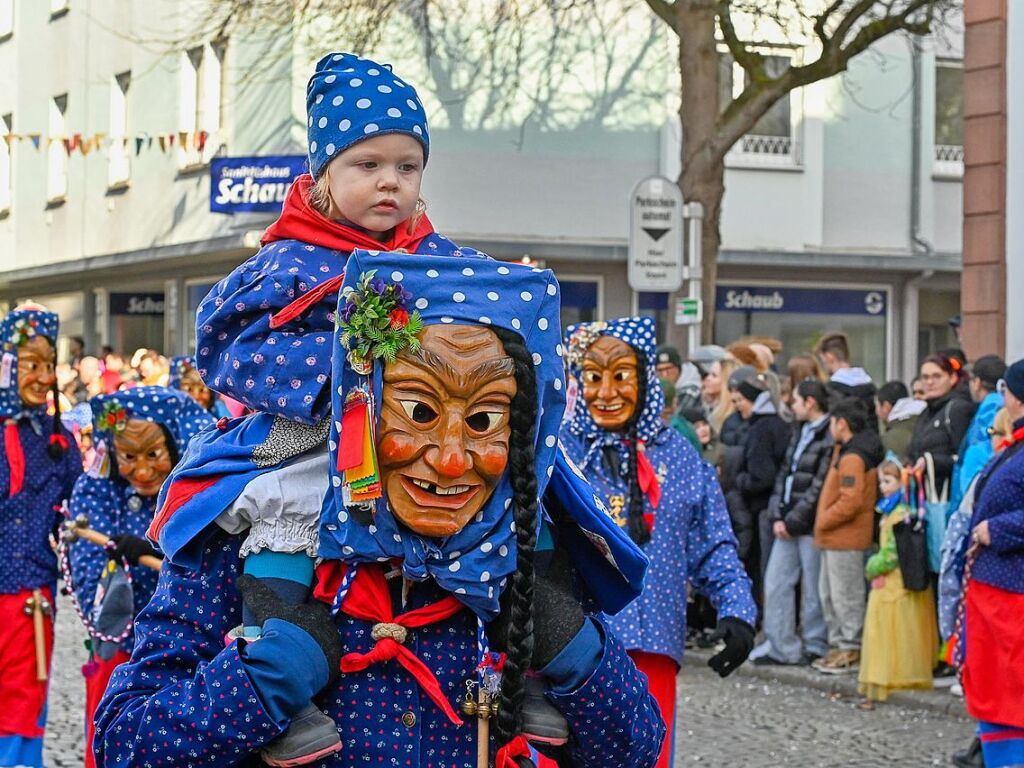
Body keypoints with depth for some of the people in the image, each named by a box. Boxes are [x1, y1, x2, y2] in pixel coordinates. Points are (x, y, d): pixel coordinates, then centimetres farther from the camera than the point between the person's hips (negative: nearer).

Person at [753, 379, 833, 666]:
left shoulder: (829, 437, -13)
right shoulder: (800, 431, 15)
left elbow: (820, 486, -16)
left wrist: (793, 521, -12)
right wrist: (777, 515, 2)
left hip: (811, 524, -8)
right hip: (787, 523, 8)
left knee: (813, 587, 0)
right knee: (776, 582, 6)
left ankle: (815, 647, 10)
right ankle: (781, 645, 10)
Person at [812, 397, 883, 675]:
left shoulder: (852, 457, -19)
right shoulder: (847, 451, 14)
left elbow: (850, 502, -24)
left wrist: (823, 520, -13)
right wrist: (824, 521, 13)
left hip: (845, 539, -10)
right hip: (834, 538, 10)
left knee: (845, 595, -3)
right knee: (829, 593, 16)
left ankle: (851, 650, 3)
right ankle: (838, 645, 23)